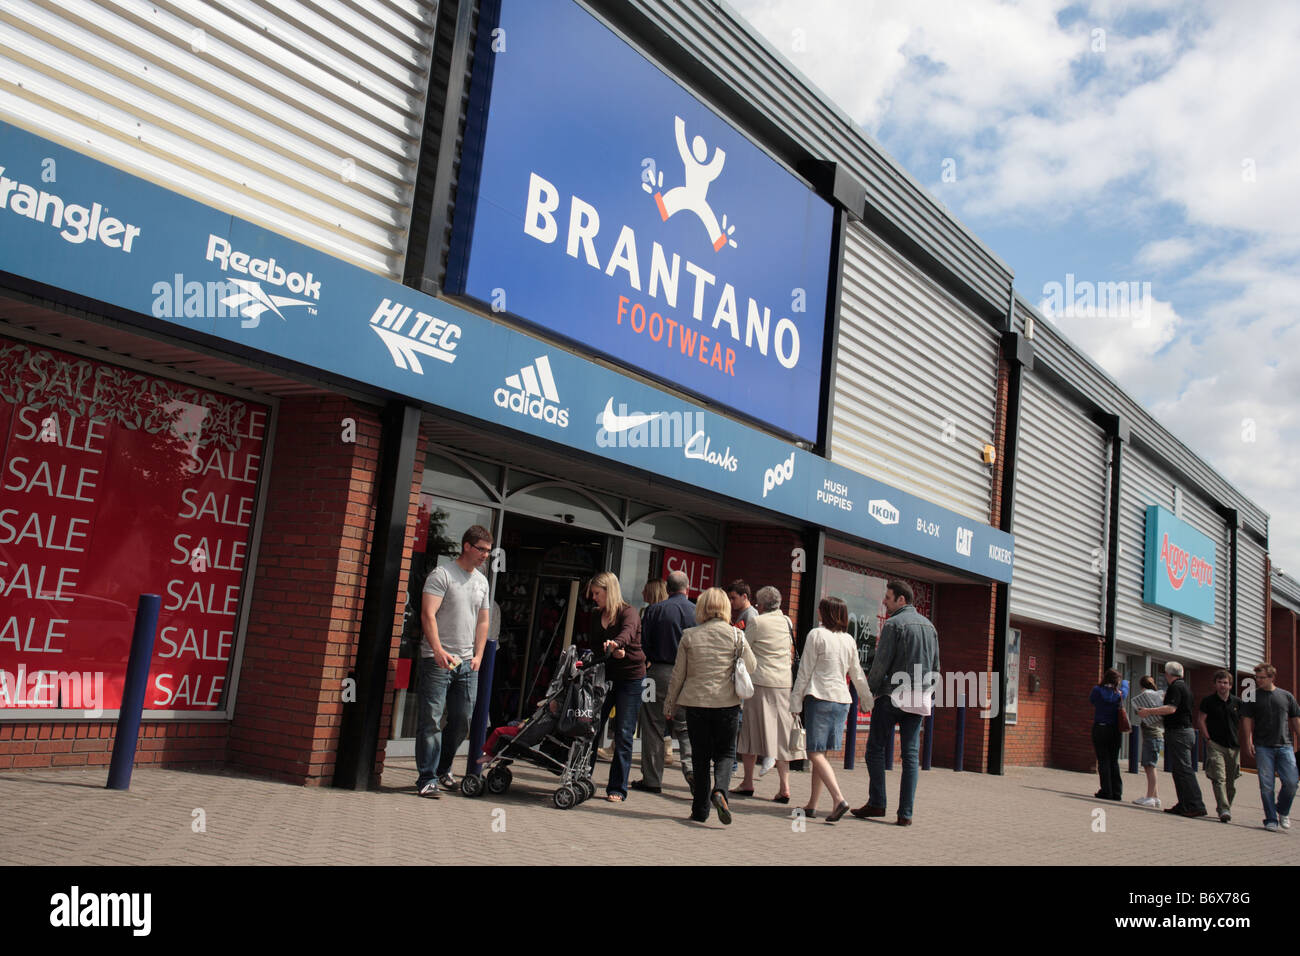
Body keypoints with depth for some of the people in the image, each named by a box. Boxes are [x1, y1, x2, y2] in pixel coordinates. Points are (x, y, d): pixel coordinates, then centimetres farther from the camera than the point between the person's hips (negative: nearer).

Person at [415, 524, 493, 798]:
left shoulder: (482, 581, 16)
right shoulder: (442, 574, -5)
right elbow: (428, 614, -13)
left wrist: (478, 655, 9)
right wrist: (438, 650, -23)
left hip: (467, 663, 6)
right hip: (438, 660, -6)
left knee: (463, 720, 8)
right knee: (431, 719, -6)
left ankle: (443, 769, 26)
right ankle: (427, 778, -1)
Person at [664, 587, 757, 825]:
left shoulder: (689, 636, -1)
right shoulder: (735, 635, -5)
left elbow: (678, 674, 3)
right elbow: (751, 667, 4)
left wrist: (669, 704, 13)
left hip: (696, 702, 1)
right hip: (727, 702, -1)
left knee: (700, 756, 10)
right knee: (725, 752, 11)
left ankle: (700, 810, 12)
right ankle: (719, 790, -15)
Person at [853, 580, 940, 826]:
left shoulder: (894, 624, -8)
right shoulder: (929, 626, 15)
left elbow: (881, 662, -12)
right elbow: (935, 667, 16)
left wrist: (868, 692, -4)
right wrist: (928, 697, 20)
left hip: (892, 695, -6)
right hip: (918, 698, 6)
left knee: (875, 749, 4)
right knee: (911, 754, 4)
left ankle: (876, 803, 0)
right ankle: (905, 813, 2)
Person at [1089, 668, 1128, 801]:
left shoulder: (1097, 690, -8)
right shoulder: (1120, 693, -1)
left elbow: (1091, 700, 12)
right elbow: (1125, 683, 21)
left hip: (1099, 728, -3)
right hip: (1115, 730, 3)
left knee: (1103, 760, 1)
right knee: (1114, 761, 10)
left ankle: (1106, 791, -2)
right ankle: (1117, 792, 11)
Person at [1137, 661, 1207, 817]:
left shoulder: (1176, 687, -13)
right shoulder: (1183, 686, 18)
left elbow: (1171, 709, -24)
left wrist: (1149, 711, -19)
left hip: (1179, 732, -10)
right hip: (1185, 730, 10)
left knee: (1184, 770, -9)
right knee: (1180, 770, 12)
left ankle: (1196, 806, -10)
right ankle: (1184, 805, 14)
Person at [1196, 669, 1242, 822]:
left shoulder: (1237, 702, 8)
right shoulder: (1208, 701, 0)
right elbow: (1200, 720, 1)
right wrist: (1208, 738, -5)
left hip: (1233, 746, 3)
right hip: (1215, 745, -3)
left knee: (1231, 781, 8)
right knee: (1219, 778, -14)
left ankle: (1226, 806, 25)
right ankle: (1224, 810, -20)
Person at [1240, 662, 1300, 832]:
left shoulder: (1286, 696, 10)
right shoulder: (1251, 697, 5)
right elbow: (1247, 721, 3)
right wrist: (1248, 743, -6)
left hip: (1285, 746, 1)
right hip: (1263, 748, -1)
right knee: (1266, 785, -3)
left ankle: (1283, 811, 19)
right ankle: (1271, 819, 7)